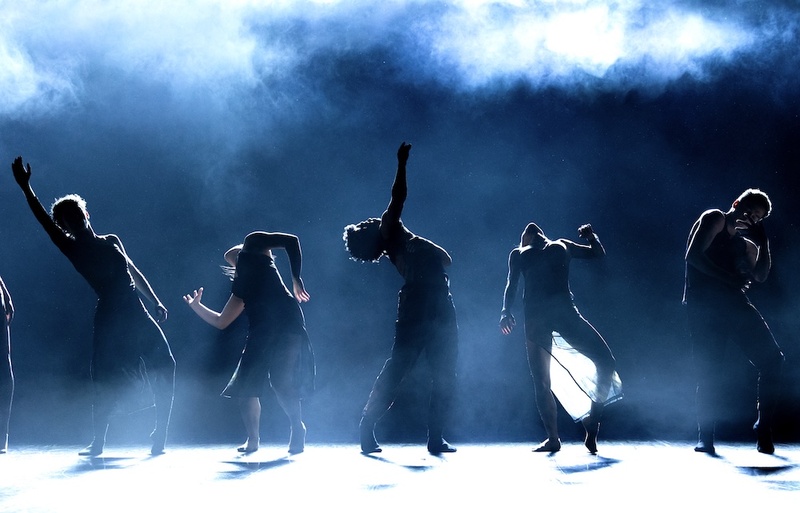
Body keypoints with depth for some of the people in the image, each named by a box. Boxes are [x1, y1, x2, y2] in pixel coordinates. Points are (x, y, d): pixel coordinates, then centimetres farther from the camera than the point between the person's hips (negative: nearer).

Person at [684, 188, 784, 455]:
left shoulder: (745, 244, 26)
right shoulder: (714, 219, 7)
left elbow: (760, 276, 13)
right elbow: (694, 255, -8)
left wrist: (763, 242, 6)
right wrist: (730, 278, -14)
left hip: (733, 302, 6)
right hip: (704, 304, -6)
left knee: (772, 358, -8)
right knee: (709, 371, -9)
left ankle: (764, 426, -2)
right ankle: (705, 437, -1)